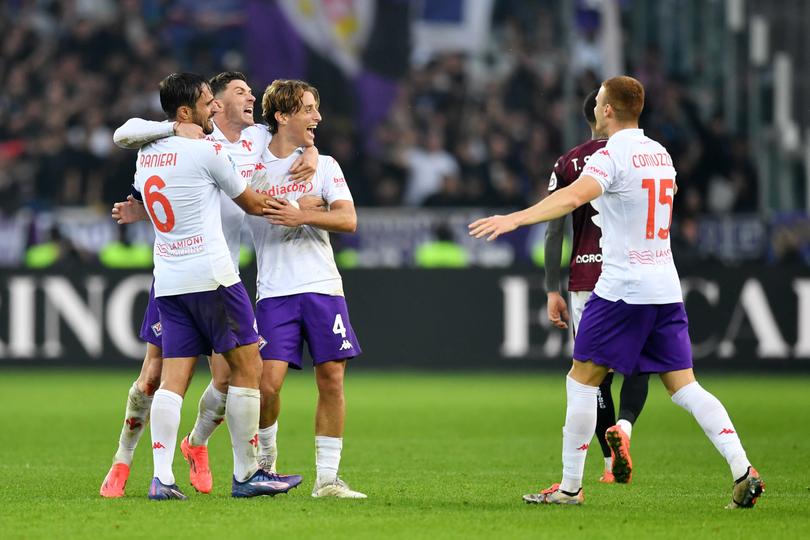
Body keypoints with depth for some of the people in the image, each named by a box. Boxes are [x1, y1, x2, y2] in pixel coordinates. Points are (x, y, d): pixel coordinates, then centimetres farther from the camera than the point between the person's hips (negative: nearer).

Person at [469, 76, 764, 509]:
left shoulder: (613, 155, -11)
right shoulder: (659, 153, 13)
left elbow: (572, 197, -29)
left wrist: (514, 219, -38)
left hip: (622, 289, -7)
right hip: (666, 289, 7)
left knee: (581, 380, 4)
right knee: (684, 387, 6)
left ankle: (570, 486, 5)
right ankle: (743, 472, -8)